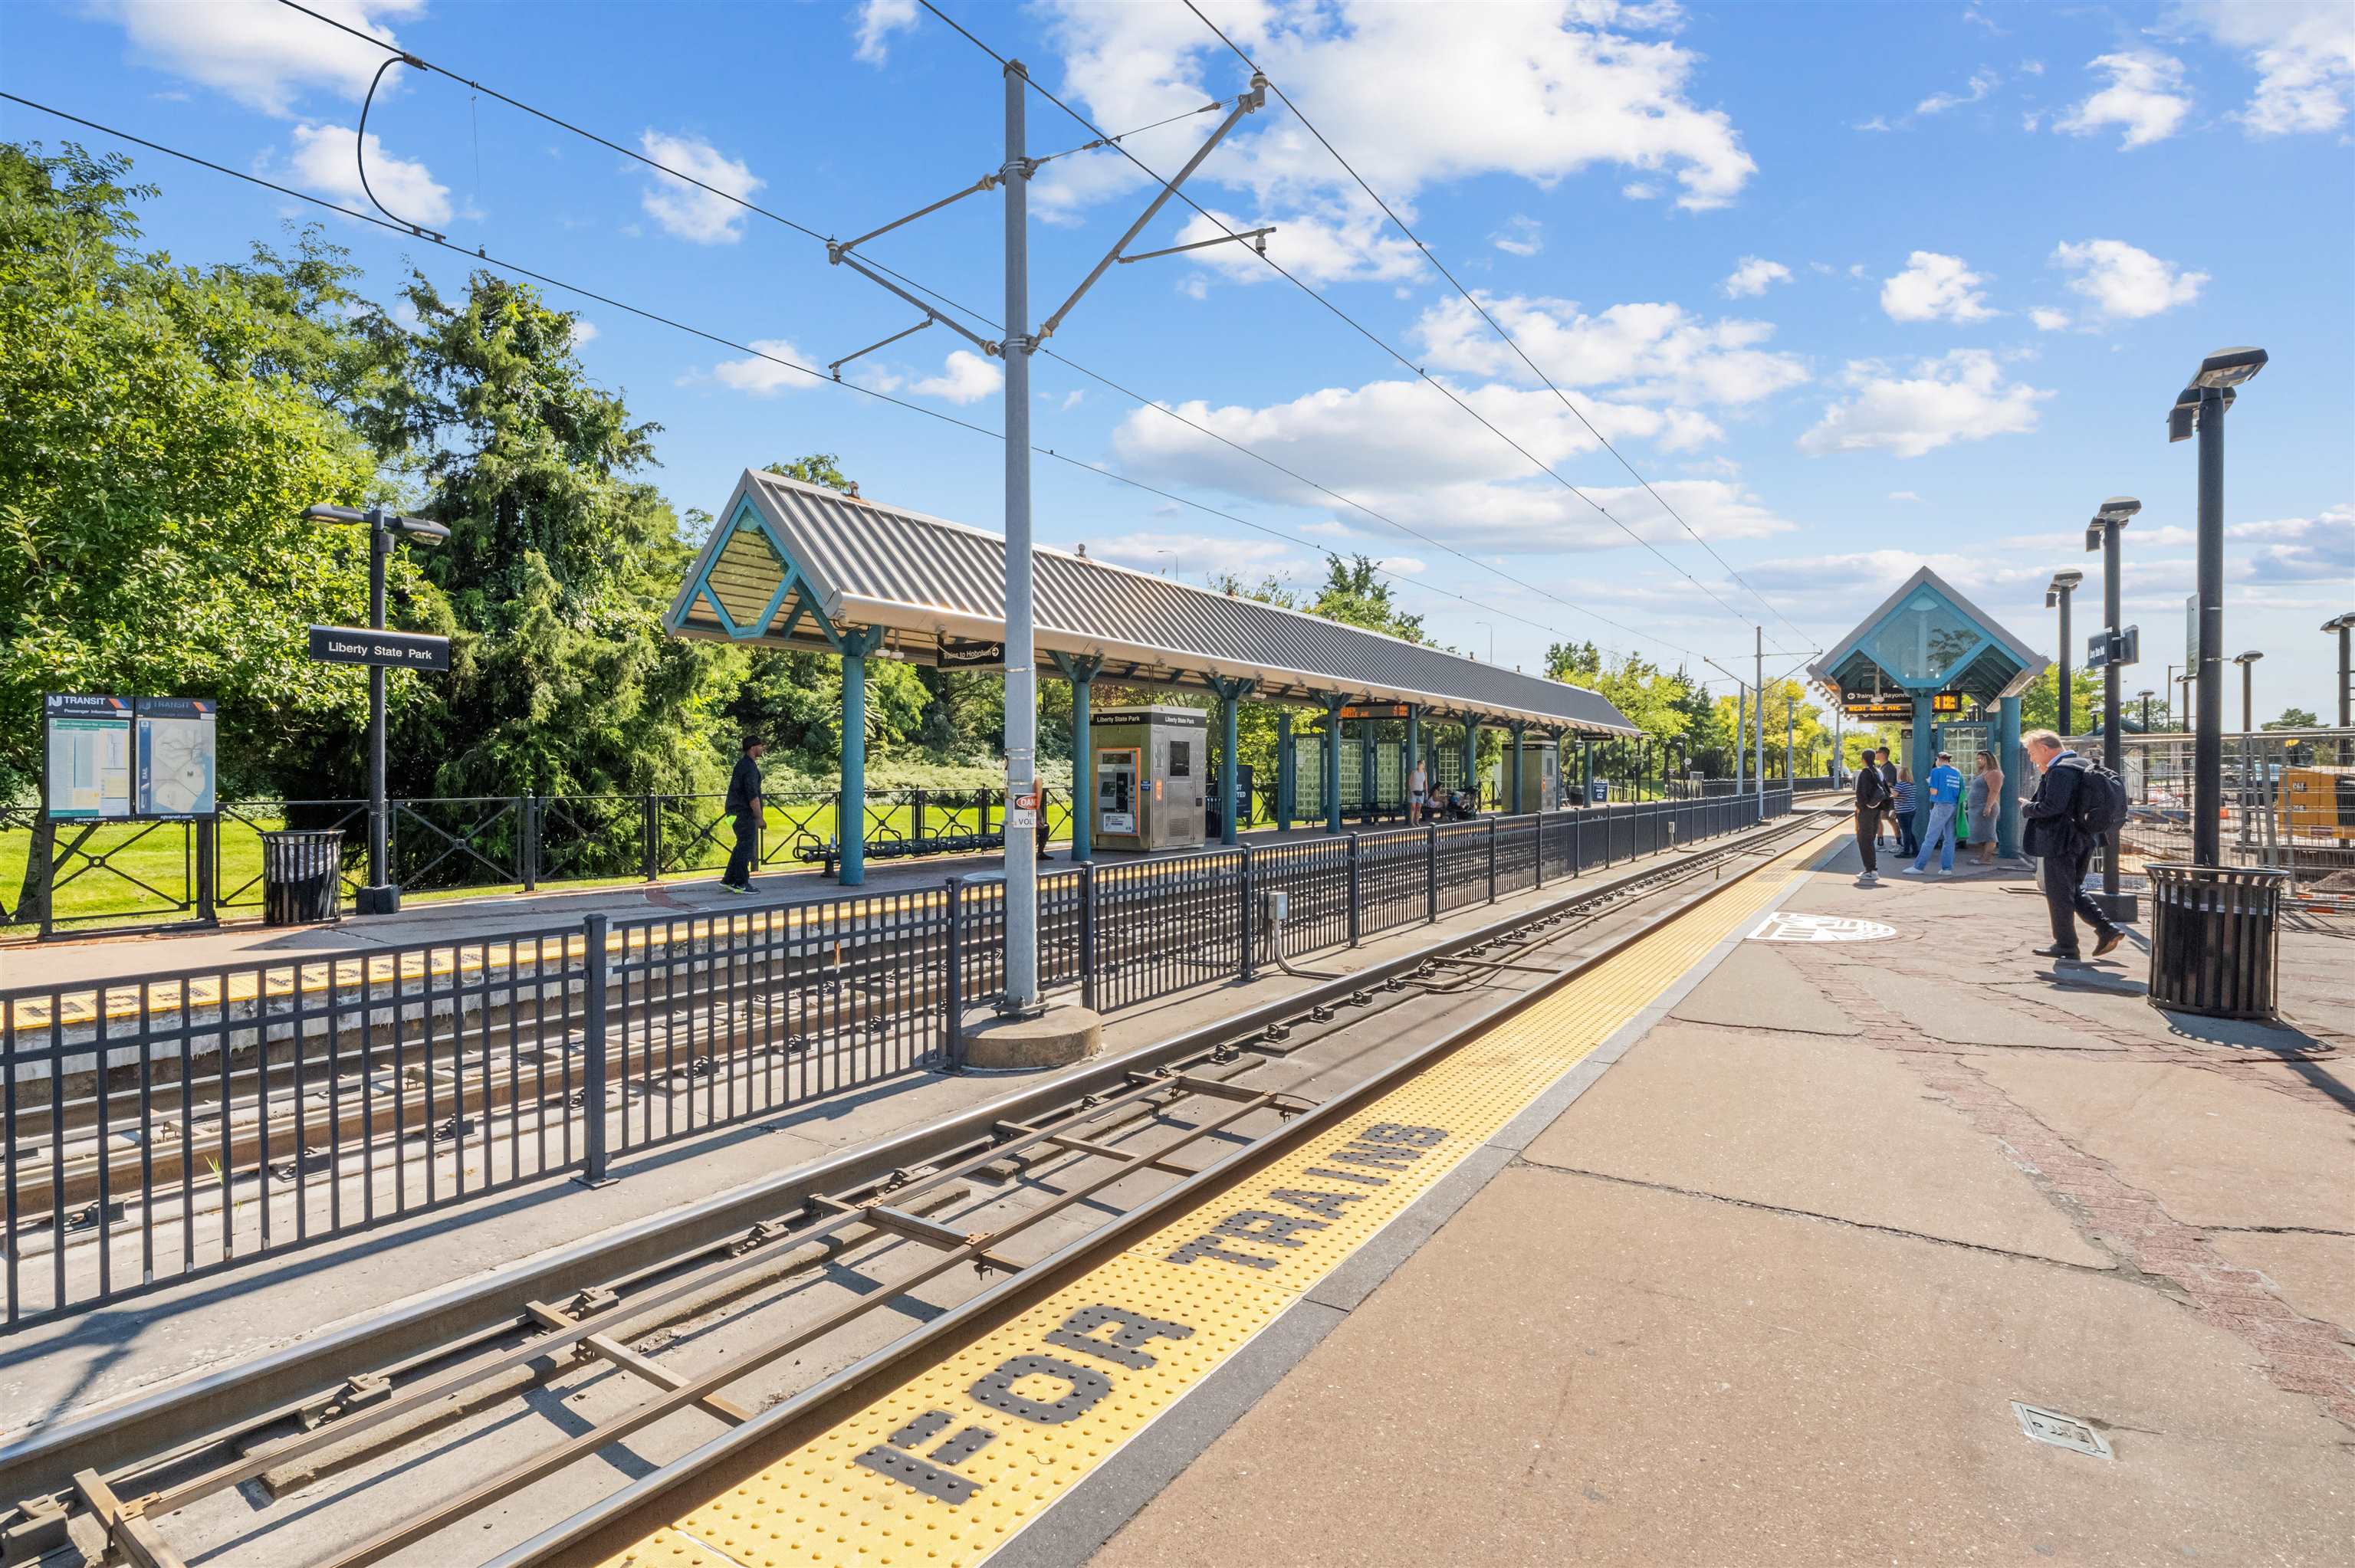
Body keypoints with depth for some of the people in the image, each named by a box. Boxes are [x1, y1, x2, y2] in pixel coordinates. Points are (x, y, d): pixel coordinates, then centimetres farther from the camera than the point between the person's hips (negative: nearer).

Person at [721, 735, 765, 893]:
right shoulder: (750, 767, -17)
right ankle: (741, 884, -1)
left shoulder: (742, 763, 13)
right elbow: (752, 795, -21)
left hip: (736, 811, 10)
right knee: (746, 847, -5)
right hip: (745, 813, -10)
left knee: (741, 846, 16)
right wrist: (759, 817, -19)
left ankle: (728, 880, 19)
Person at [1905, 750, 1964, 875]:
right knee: (1949, 839, 8)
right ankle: (1947, 868, 7)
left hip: (1941, 806, -6)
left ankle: (1918, 866, -5)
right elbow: (1962, 792, 11)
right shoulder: (1957, 772, 11)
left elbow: (1934, 792, -9)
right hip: (1954, 807, 6)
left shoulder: (1937, 771, -5)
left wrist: (1930, 783, 9)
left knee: (1930, 838, -5)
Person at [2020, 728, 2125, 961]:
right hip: (2082, 841, 10)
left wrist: (2027, 807, -9)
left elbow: (2052, 807, -26)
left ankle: (2066, 946, 9)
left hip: (2060, 842, -10)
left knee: (2058, 894, 1)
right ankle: (2107, 929, 13)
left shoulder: (2060, 771, -19)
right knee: (2075, 889, 22)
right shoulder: (2082, 765, 13)